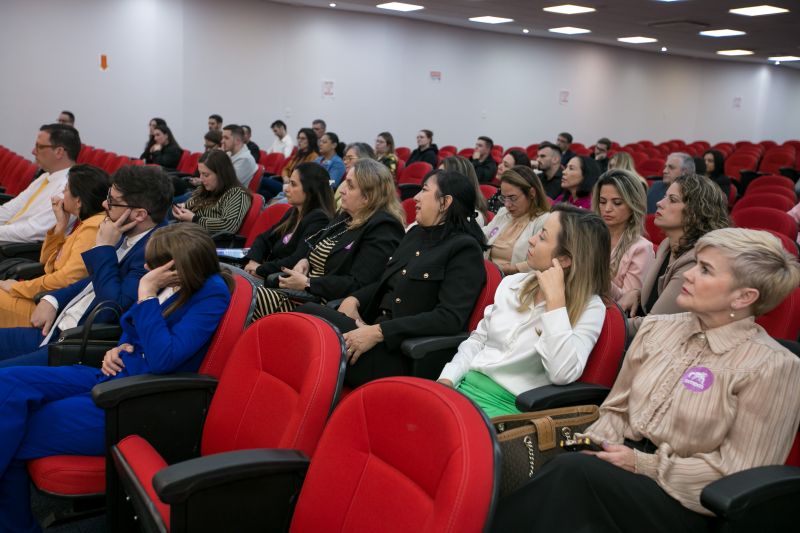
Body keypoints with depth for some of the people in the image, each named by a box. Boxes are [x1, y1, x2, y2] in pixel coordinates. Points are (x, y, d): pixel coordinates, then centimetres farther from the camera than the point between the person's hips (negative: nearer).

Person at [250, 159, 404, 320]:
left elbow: (358, 285, -19)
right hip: (306, 295, 9)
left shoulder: (383, 229, -12)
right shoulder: (345, 216, 17)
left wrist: (307, 283, -16)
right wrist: (305, 261, 4)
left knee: (251, 297, -21)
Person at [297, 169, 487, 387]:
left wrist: (378, 331, -22)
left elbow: (450, 318, -18)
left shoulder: (465, 249, -7)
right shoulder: (415, 233, 17)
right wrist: (353, 300, 2)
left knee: (311, 314, -20)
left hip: (405, 354, -7)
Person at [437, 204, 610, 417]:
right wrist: (446, 380, 0)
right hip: (464, 386, 6)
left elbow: (563, 374, -23)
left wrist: (554, 298, -21)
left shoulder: (589, 307, -7)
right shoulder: (512, 283, 10)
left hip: (510, 406, -5)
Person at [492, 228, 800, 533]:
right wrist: (595, 447, -5)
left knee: (572, 473, -32)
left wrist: (644, 464, -14)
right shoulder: (657, 328, 10)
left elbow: (737, 472, -12)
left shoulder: (771, 366, -9)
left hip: (682, 503, -5)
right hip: (626, 465, 5)